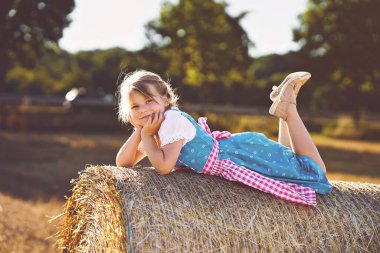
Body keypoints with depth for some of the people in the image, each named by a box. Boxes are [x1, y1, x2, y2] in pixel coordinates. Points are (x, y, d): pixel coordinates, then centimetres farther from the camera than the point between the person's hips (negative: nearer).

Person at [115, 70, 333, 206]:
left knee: (316, 171, -2)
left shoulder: (172, 119, -27)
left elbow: (164, 166, -36)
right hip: (232, 145, 8)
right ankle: (283, 106, 28)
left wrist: (146, 136, -22)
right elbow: (123, 163, -2)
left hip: (247, 155, -8)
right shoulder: (159, 123, -1)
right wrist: (140, 131, -14)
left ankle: (288, 109, 7)